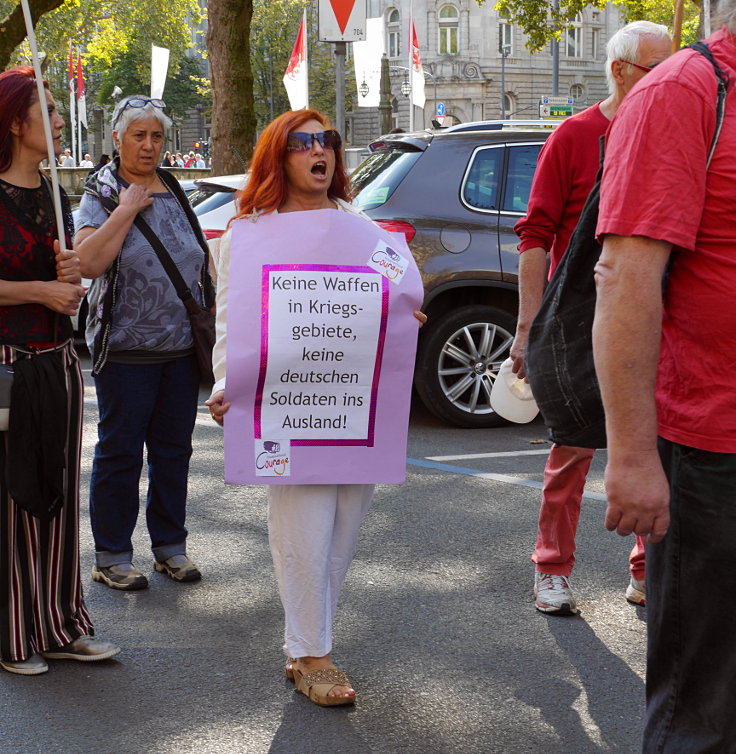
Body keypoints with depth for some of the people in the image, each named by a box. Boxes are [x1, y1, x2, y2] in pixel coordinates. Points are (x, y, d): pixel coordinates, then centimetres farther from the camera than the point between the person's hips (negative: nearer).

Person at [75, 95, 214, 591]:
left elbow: (199, 262, 20)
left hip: (182, 347, 5)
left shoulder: (175, 193, 11)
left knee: (174, 451, 12)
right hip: (127, 350, -5)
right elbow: (89, 263, -22)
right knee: (120, 453, 2)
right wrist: (127, 209, -19)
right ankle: (112, 557, 13)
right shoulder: (102, 196, -5)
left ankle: (170, 546, 24)